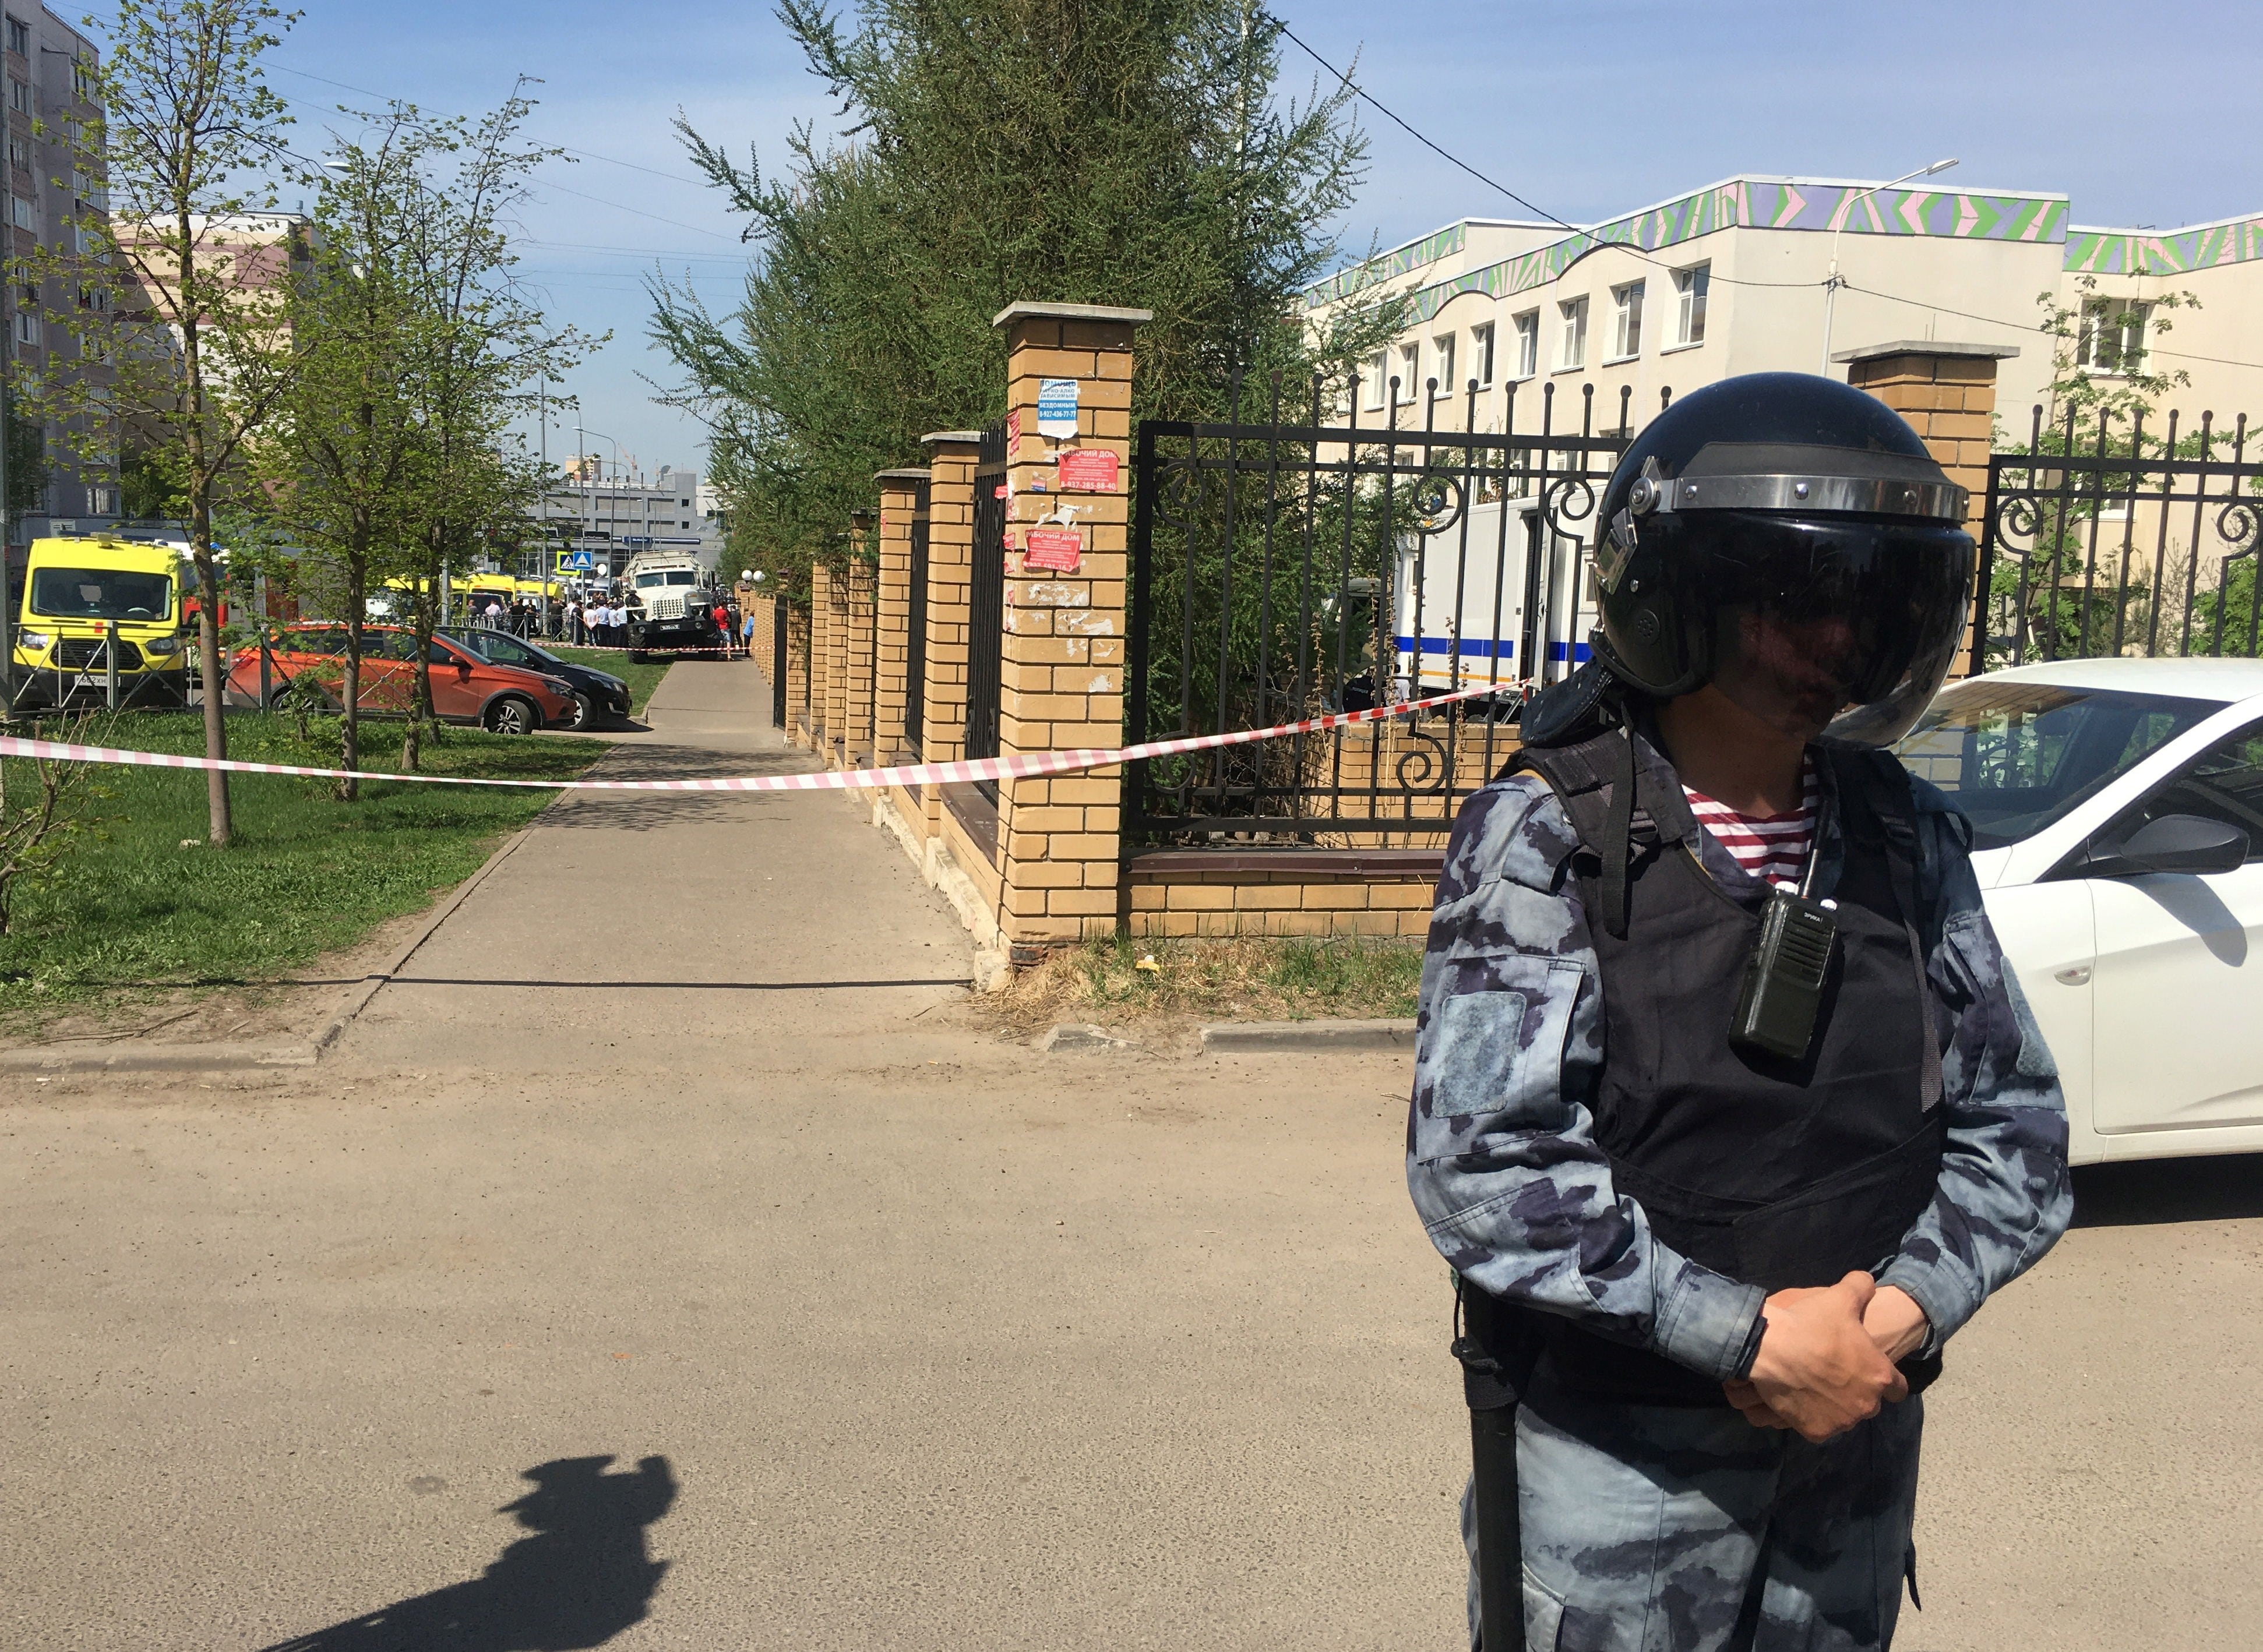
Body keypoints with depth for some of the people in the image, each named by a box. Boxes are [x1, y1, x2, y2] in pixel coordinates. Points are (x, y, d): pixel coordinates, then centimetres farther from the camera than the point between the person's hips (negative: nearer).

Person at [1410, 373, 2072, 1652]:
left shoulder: (1912, 841, 0)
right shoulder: (1550, 837, -15)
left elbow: (2018, 1128, 3)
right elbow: (1482, 1160, -22)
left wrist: (1900, 1311, -14)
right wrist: (1749, 1336, -21)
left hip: (1859, 1444, 5)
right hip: (1615, 1455, -4)